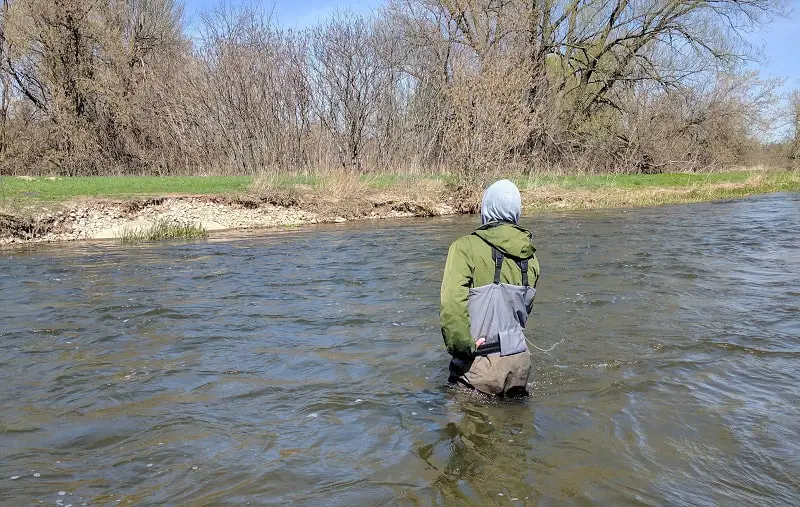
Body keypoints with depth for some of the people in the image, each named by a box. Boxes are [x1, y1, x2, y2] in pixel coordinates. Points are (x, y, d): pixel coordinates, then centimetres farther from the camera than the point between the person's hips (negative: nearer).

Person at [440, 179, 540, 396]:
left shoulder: (466, 247, -14)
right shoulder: (530, 256, 4)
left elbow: (452, 305, -24)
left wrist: (465, 346, -12)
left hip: (481, 363, -5)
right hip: (519, 362, 5)